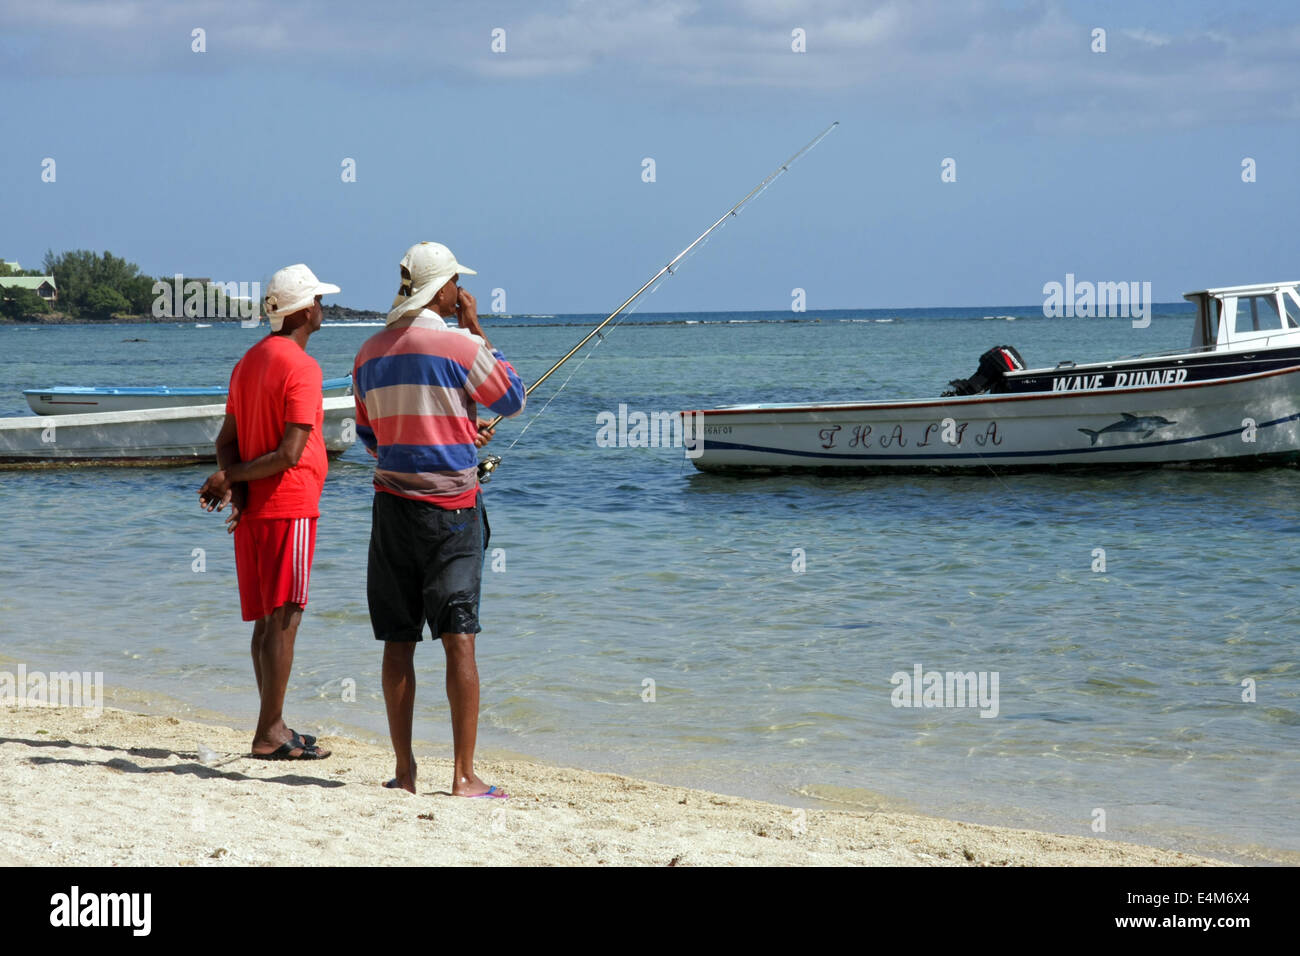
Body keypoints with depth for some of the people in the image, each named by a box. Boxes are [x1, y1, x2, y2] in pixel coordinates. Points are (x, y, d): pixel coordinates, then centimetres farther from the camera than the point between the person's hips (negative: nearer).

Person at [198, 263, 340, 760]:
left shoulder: (249, 361, 14)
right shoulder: (300, 366, -13)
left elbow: (226, 440, 12)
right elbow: (290, 454, -19)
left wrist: (236, 487, -3)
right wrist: (230, 477, -9)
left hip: (253, 510, 9)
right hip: (288, 505, -9)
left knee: (268, 620, 11)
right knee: (283, 619, -7)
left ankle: (273, 729, 14)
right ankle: (270, 733, -8)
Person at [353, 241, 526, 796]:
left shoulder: (370, 353, 8)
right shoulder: (460, 346, -11)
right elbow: (512, 399, 3)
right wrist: (476, 328, 5)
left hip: (393, 503, 5)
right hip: (450, 505, -5)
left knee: (398, 641, 7)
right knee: (459, 639, -5)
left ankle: (404, 771, 9)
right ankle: (464, 776, -8)